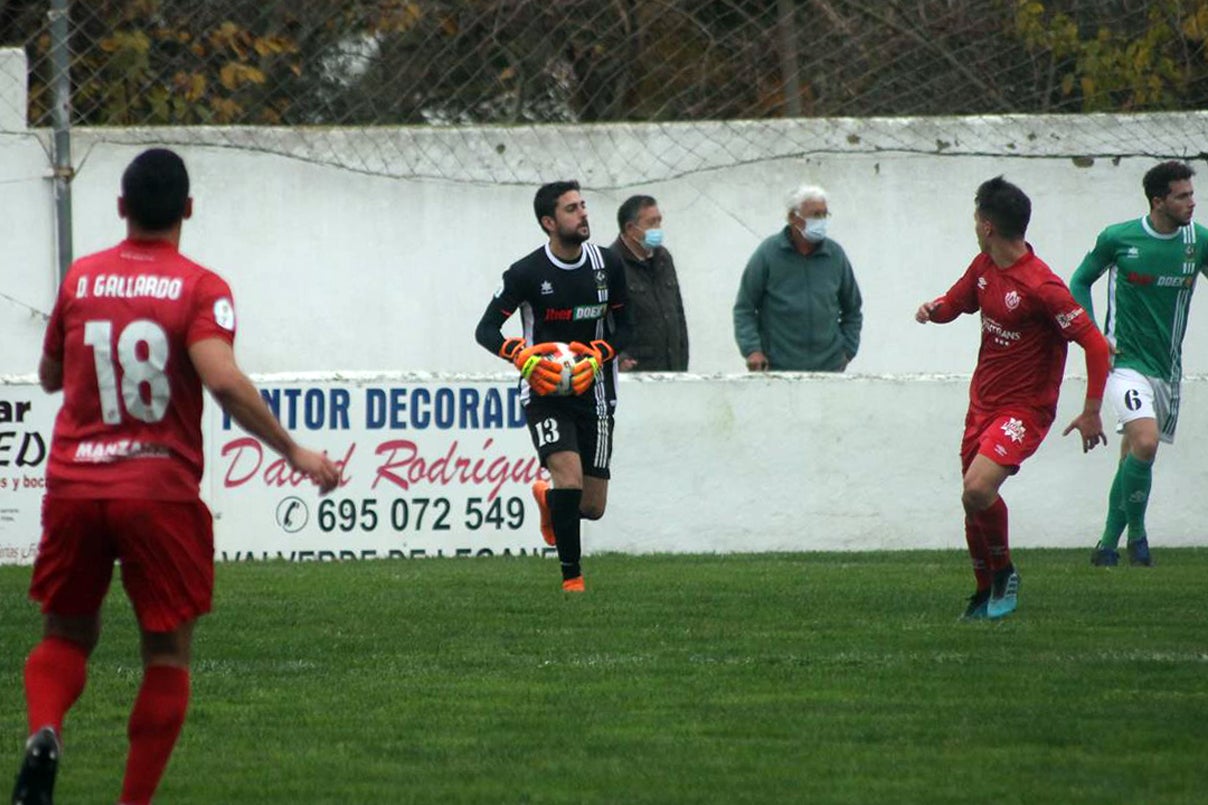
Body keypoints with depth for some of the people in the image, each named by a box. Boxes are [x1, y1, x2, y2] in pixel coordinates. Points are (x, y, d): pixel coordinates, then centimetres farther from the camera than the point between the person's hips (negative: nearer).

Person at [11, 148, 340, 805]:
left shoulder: (80, 278, 6)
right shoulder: (199, 288, -6)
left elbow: (49, 376, 18)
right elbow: (224, 382, -20)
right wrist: (295, 454, -14)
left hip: (73, 486, 3)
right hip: (161, 492, -3)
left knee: (66, 633, 17)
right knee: (167, 653, 9)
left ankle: (43, 733, -13)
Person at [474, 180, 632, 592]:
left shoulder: (607, 264, -1)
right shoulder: (527, 272, -11)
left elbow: (624, 327, 7)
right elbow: (486, 330, -9)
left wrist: (598, 358, -14)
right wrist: (523, 357, -27)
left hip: (593, 389, 4)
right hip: (544, 390, -3)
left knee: (592, 506, 4)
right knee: (570, 475, -25)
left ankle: (547, 498, 40)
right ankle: (571, 575, -10)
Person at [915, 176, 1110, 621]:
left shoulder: (1041, 287, -21)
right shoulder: (984, 267, 4)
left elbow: (1094, 344, -19)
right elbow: (955, 302, 22)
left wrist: (1092, 413, -19)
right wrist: (932, 309, -3)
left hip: (1024, 408, -8)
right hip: (983, 400, 8)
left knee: (979, 490, -24)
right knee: (974, 500, 10)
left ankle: (1004, 572, 0)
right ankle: (985, 594, 27)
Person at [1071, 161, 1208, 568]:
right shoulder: (1116, 239, -8)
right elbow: (1080, 282, 7)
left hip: (1167, 367, 4)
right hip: (1126, 361, -4)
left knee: (1132, 459, 11)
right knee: (1144, 443, -24)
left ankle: (1108, 544, 27)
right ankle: (1136, 532, -7)